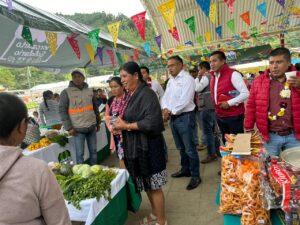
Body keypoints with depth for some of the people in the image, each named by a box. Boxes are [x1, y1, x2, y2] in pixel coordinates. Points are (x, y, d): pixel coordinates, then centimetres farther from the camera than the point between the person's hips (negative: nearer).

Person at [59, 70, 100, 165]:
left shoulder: (89, 91, 8)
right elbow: (62, 110, -7)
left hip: (92, 127, 4)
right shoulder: (66, 92, -5)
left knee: (93, 151, 14)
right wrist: (68, 127, -11)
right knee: (80, 153, 3)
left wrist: (98, 122, 16)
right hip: (78, 129, -4)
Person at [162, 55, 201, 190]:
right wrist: (165, 109, -7)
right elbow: (165, 97, 12)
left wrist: (171, 112, -12)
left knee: (190, 148, 0)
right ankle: (185, 169, 35)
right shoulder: (170, 81, 15)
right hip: (173, 118, 8)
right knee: (181, 147, 19)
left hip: (185, 117, -8)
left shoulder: (187, 79, -11)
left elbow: (185, 101, -19)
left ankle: (195, 176, 13)